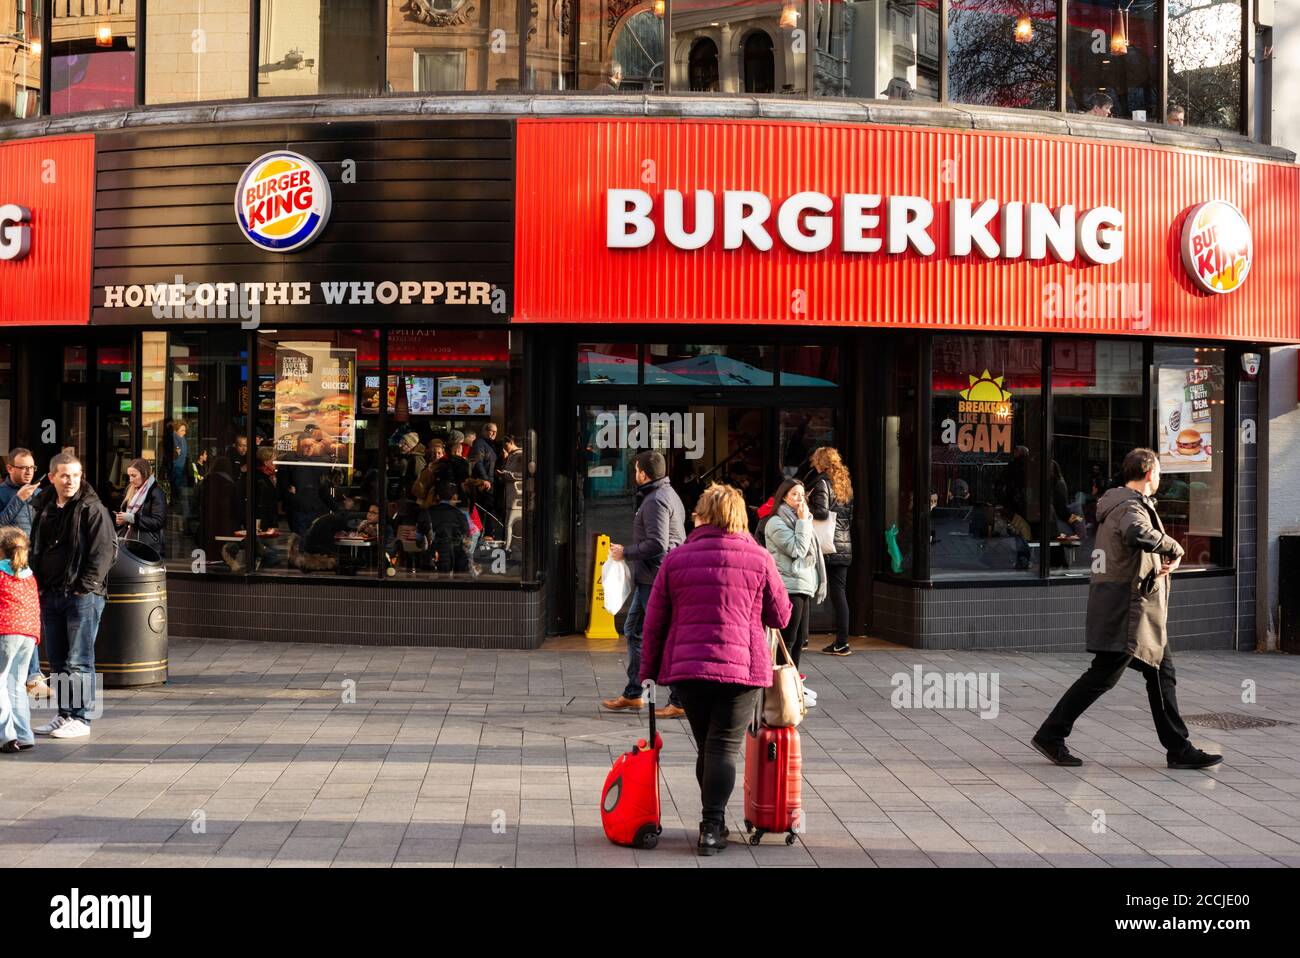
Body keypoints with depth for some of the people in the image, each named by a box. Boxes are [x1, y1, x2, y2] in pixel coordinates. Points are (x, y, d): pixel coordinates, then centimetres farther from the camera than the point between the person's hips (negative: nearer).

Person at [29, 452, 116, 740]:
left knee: (79, 661, -4)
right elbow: (36, 550, 21)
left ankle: (81, 718, 1)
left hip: (82, 597, -7)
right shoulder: (45, 510, 13)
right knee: (57, 661, 12)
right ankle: (65, 715, 20)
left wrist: (85, 586, -14)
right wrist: (38, 585, 9)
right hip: (50, 595, 7)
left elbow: (106, 550, -12)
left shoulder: (93, 509, -7)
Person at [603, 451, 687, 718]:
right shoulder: (668, 495, 17)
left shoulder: (655, 501, -17)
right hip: (650, 578, 11)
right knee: (634, 630, 18)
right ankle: (633, 694, 25)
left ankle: (680, 701, -2)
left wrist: (626, 552, -12)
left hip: (656, 580, -11)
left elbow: (657, 544, -25)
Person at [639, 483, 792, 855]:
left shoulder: (676, 559, 5)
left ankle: (713, 823, 25)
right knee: (724, 747, 0)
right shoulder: (759, 558, 0)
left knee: (706, 747, 15)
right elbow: (780, 616, 7)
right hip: (742, 668, -2)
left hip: (687, 668, 2)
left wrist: (649, 670, 16)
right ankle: (711, 829, -8)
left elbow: (655, 622, 7)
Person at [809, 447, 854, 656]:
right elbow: (851, 515, 16)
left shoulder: (822, 482, -8)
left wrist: (804, 508, -3)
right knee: (840, 592, 7)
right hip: (845, 546, 6)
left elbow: (821, 513, -17)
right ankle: (842, 642, 5)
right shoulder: (845, 484, 14)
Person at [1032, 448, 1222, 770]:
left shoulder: (1120, 504, 17)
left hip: (1141, 611, 11)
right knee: (1103, 674, -6)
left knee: (1162, 672, 11)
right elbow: (1137, 533, -41)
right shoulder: (1131, 507, -16)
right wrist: (1175, 548, -26)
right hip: (1127, 608, -11)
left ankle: (1179, 749, 15)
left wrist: (1169, 556, 3)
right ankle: (1051, 734, 1)